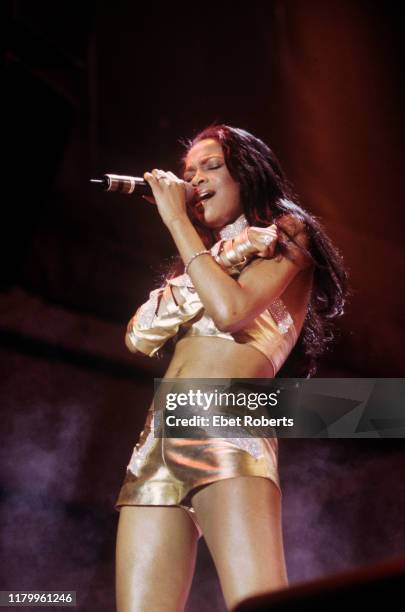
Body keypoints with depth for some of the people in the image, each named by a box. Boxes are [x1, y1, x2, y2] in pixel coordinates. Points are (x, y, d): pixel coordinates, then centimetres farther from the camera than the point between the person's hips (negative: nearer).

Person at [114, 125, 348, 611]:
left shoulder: (283, 235, 13)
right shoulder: (200, 259, 31)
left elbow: (231, 310, -8)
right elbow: (139, 337, 15)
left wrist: (177, 221, 2)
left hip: (228, 428, -6)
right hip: (157, 442, 6)